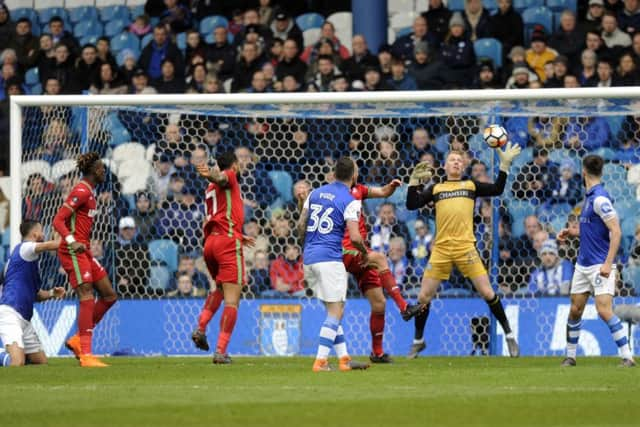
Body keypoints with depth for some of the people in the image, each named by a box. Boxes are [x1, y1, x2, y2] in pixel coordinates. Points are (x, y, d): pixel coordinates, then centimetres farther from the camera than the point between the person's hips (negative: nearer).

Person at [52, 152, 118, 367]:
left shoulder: (89, 192, 18)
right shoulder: (81, 192, -12)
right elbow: (58, 221, -19)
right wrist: (72, 242, -33)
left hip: (83, 251, 10)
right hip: (73, 251, -10)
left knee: (109, 295, 9)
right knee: (87, 299, -16)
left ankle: (78, 340, 11)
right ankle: (85, 355, -19)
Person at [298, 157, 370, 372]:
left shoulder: (315, 193, 11)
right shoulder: (350, 202, -8)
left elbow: (301, 225, 13)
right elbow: (354, 237, -15)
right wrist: (364, 252, 4)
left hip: (309, 258, 7)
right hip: (330, 259, -7)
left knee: (334, 310, 15)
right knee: (336, 311, -4)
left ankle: (343, 358, 16)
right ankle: (321, 361, -14)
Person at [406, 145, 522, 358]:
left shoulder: (471, 185, 13)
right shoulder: (435, 189, 14)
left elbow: (497, 189, 3)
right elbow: (412, 205, 6)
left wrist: (505, 165, -3)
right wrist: (414, 181, -1)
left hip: (465, 247, -1)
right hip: (441, 249, 1)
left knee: (487, 293, -6)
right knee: (424, 297, 2)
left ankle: (509, 335, 8)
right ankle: (418, 341, 20)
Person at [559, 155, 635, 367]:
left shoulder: (600, 199, -17)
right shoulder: (589, 197, 12)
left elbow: (616, 232, -21)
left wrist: (608, 264, -25)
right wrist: (570, 232, 23)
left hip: (599, 266, -9)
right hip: (583, 265, 9)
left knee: (604, 310, -16)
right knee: (575, 310, 10)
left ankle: (627, 357, -12)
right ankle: (570, 356, 21)